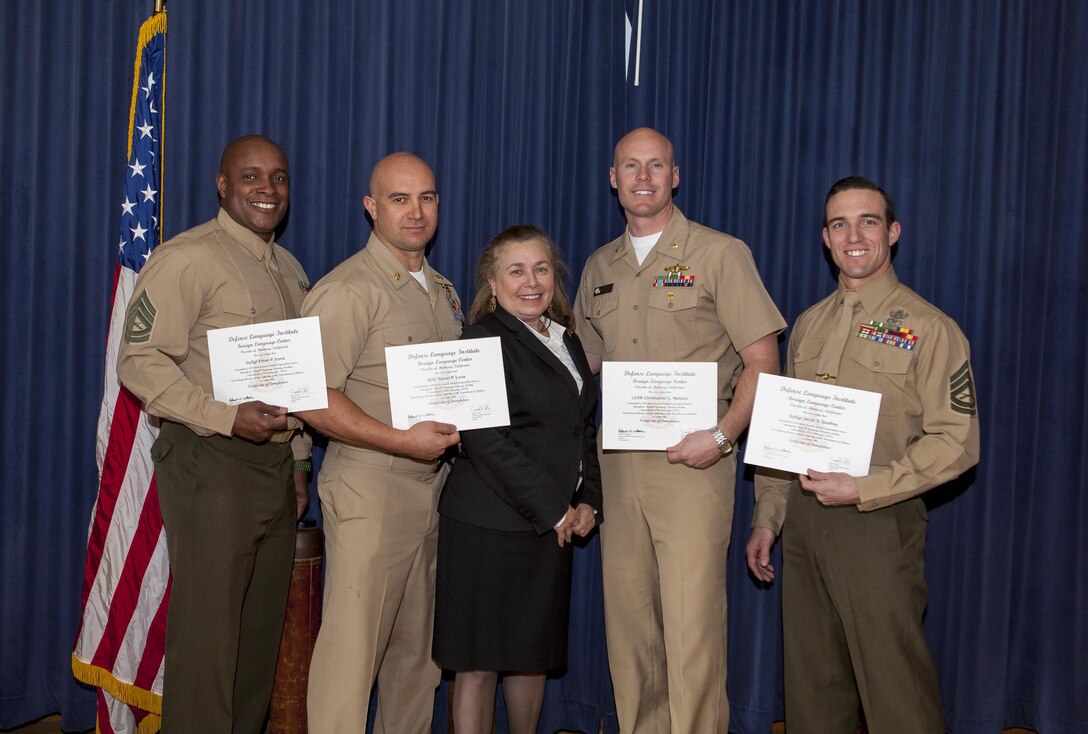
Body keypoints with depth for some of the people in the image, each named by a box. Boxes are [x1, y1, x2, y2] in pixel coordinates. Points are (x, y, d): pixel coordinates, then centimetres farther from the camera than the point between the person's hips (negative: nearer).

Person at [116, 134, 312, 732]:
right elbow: (139, 361, -15)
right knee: (208, 633, -4)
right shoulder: (188, 258, -9)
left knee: (261, 630, 14)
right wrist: (228, 418, -23)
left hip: (275, 467, 8)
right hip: (213, 465, -8)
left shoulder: (289, 270, 16)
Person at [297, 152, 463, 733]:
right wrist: (404, 441, -21)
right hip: (370, 490, -7)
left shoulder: (443, 291, 16)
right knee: (353, 647, -5)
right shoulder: (347, 291, -10)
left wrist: (458, 431, 8)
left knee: (417, 647, 14)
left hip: (434, 485, 8)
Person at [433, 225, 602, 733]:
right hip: (489, 526, -7)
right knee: (480, 662, 1)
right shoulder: (485, 339, -10)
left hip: (552, 525, 7)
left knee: (534, 653, 16)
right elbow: (486, 440, -19)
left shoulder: (566, 341, 15)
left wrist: (588, 501, 6)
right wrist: (553, 508, -15)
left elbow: (582, 430, 21)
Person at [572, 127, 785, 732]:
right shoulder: (600, 268, 15)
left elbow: (762, 359, -4)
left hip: (692, 462, -5)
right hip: (617, 464, 5)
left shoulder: (720, 254, -1)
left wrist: (722, 436, -17)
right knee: (627, 620, 10)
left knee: (691, 623, -7)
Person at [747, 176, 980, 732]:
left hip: (877, 524, -5)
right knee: (810, 684, 13)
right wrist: (767, 517, 12)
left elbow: (956, 443, -10)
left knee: (895, 686, -1)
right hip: (803, 518, 6)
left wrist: (862, 489, -16)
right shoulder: (808, 326, 13)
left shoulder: (928, 328, -5)